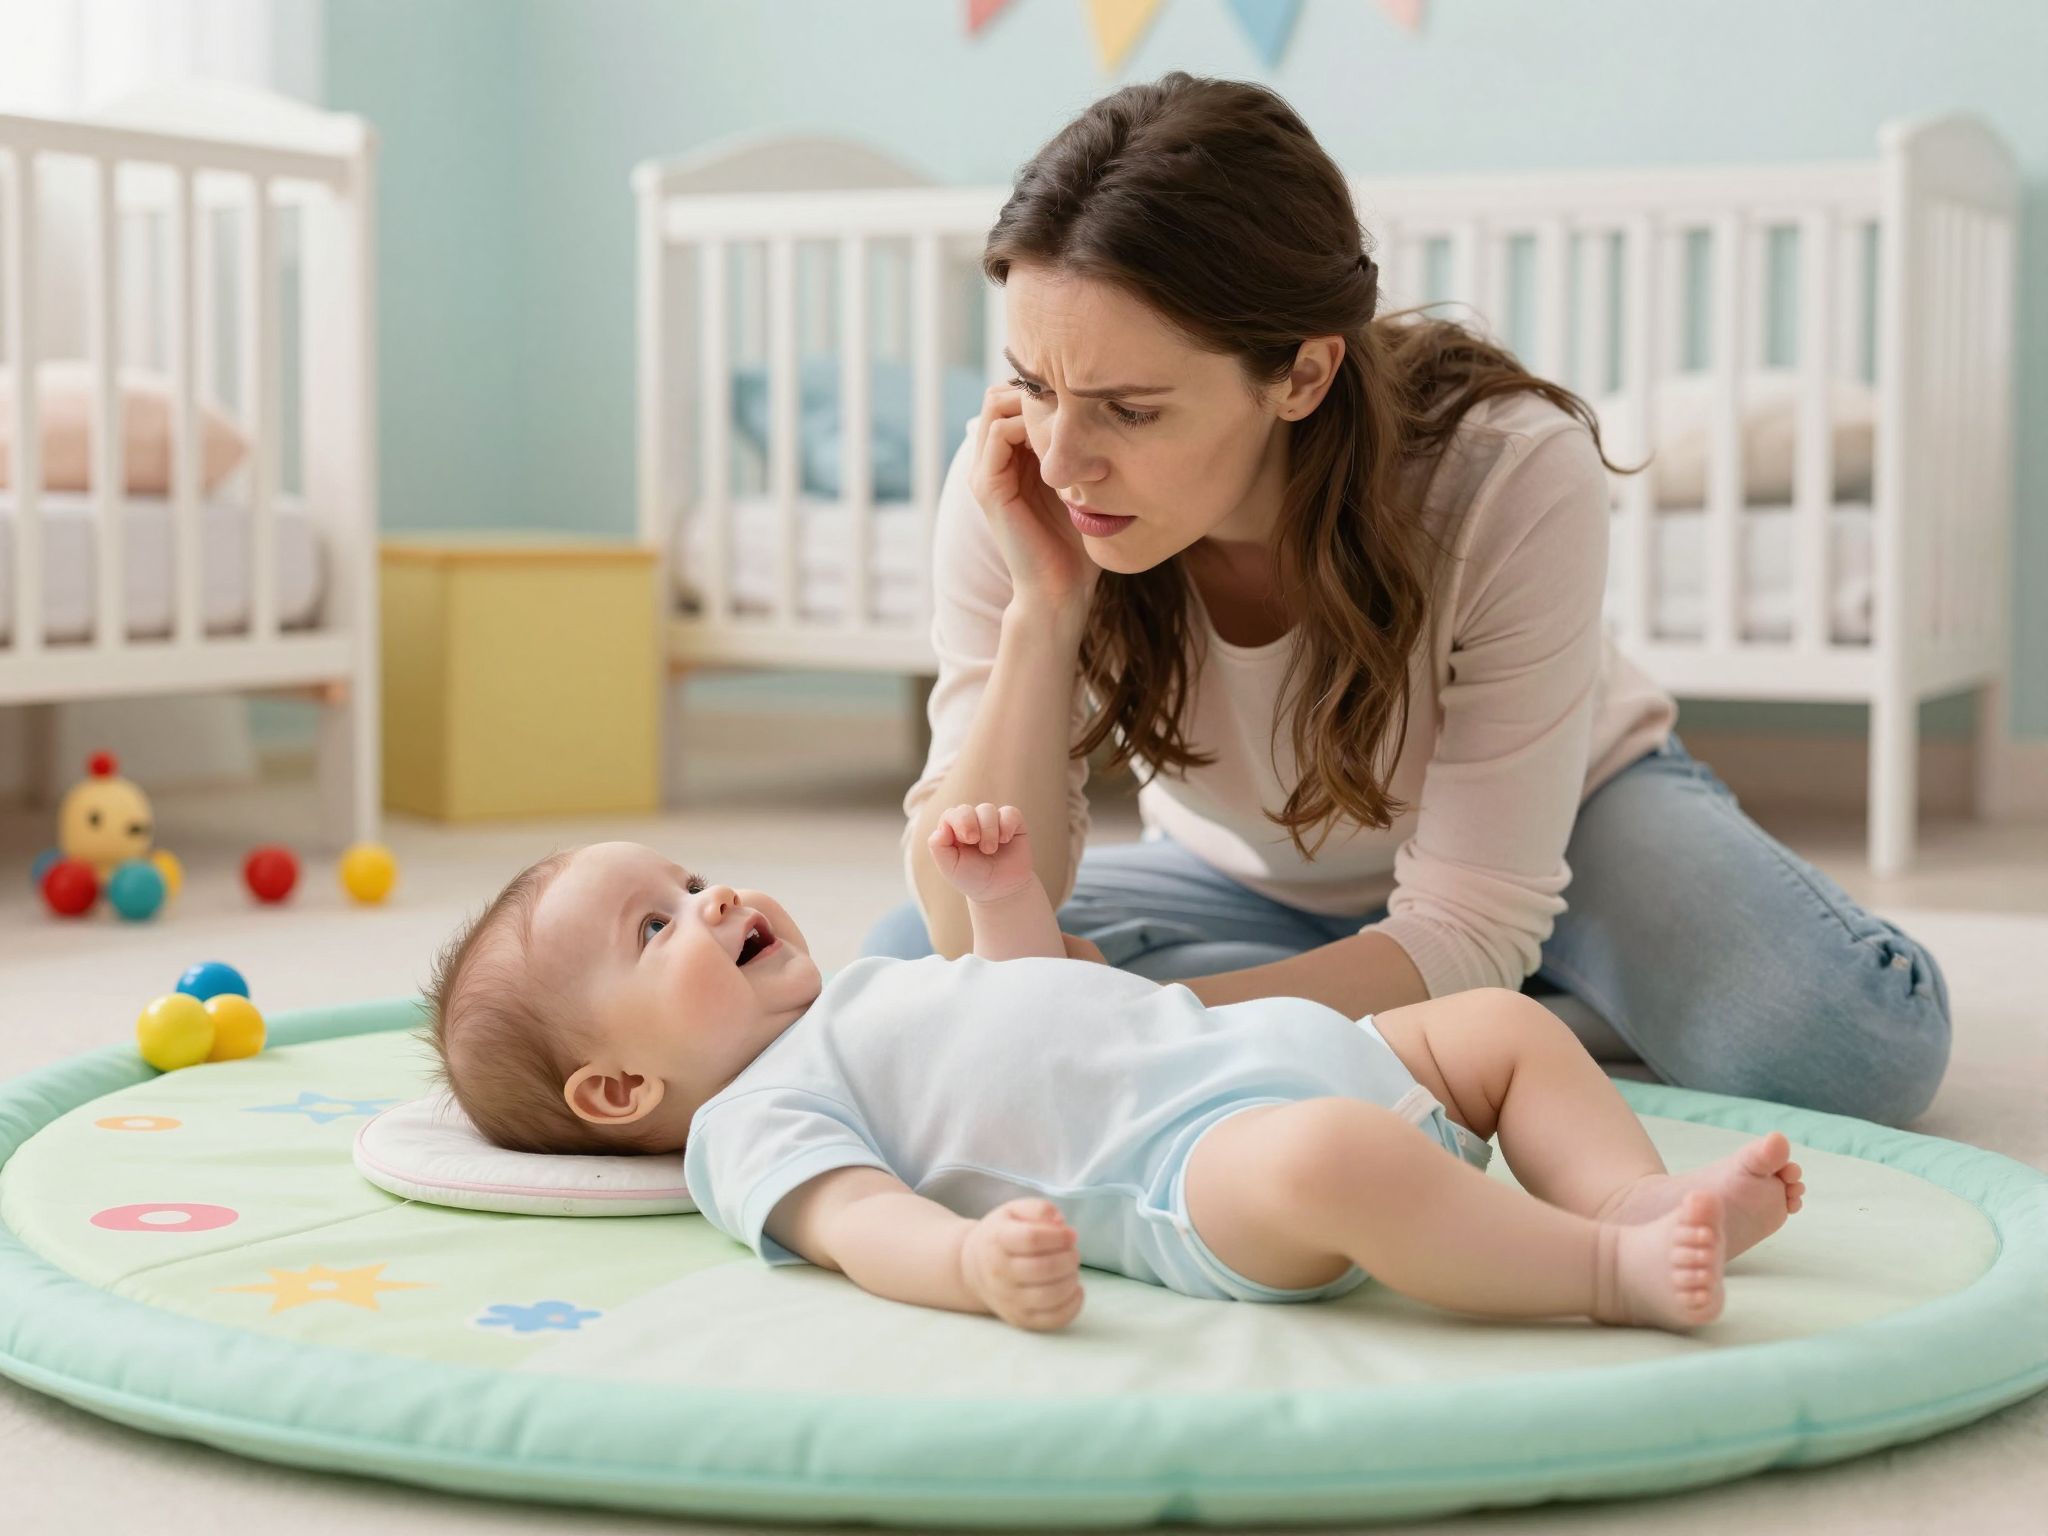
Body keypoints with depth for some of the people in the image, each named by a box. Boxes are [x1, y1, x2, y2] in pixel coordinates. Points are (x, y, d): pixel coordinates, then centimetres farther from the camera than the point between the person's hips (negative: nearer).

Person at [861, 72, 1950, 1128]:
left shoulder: (1513, 479, -34)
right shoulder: (1012, 496, -26)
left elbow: (1470, 936, -31)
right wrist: (1042, 607, -39)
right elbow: (982, 934, -27)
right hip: (1250, 884, 4)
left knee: (1849, 1042, -32)